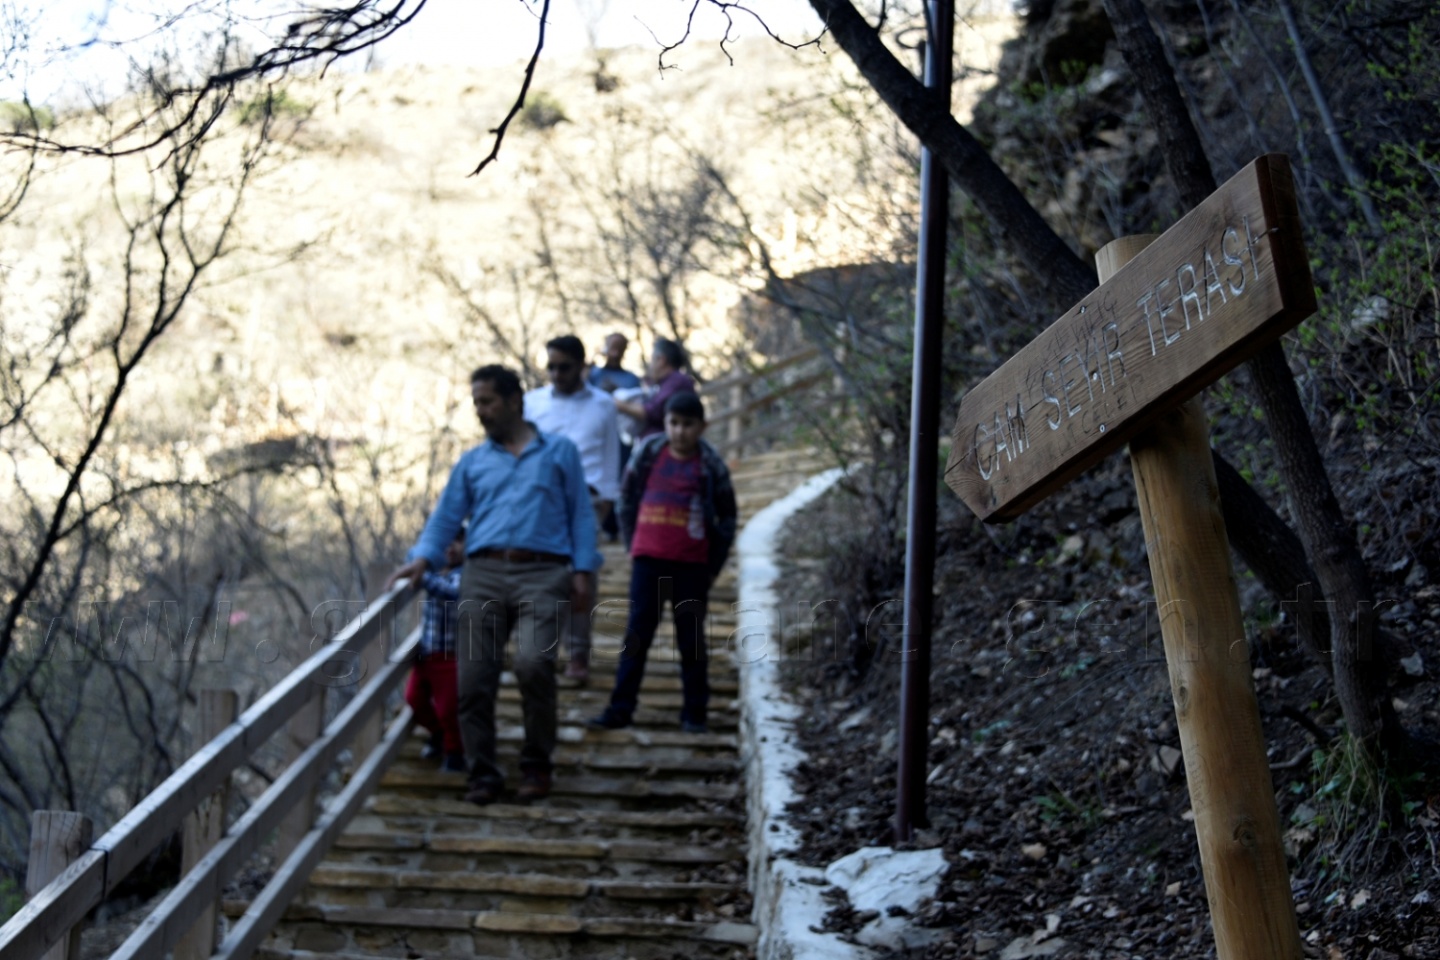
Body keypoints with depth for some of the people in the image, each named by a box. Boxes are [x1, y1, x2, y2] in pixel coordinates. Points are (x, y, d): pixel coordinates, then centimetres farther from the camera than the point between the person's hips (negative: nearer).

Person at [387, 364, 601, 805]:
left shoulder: (559, 452, 15)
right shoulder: (472, 462, 22)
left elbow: (580, 514, 11)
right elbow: (446, 516, 14)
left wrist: (582, 571, 0)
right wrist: (422, 558, -3)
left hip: (542, 573, -3)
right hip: (483, 573, 3)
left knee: (534, 662, -23)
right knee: (474, 677, -6)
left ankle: (536, 764, -4)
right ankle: (482, 773, 7)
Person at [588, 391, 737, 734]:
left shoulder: (710, 465, -1)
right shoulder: (649, 453, 2)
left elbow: (727, 518, 6)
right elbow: (628, 500, 11)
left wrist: (714, 565, 2)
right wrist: (632, 544, 7)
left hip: (692, 564, -1)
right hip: (649, 558, 1)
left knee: (691, 638, 6)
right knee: (637, 633, 0)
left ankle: (694, 714, 14)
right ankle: (620, 709, 3)